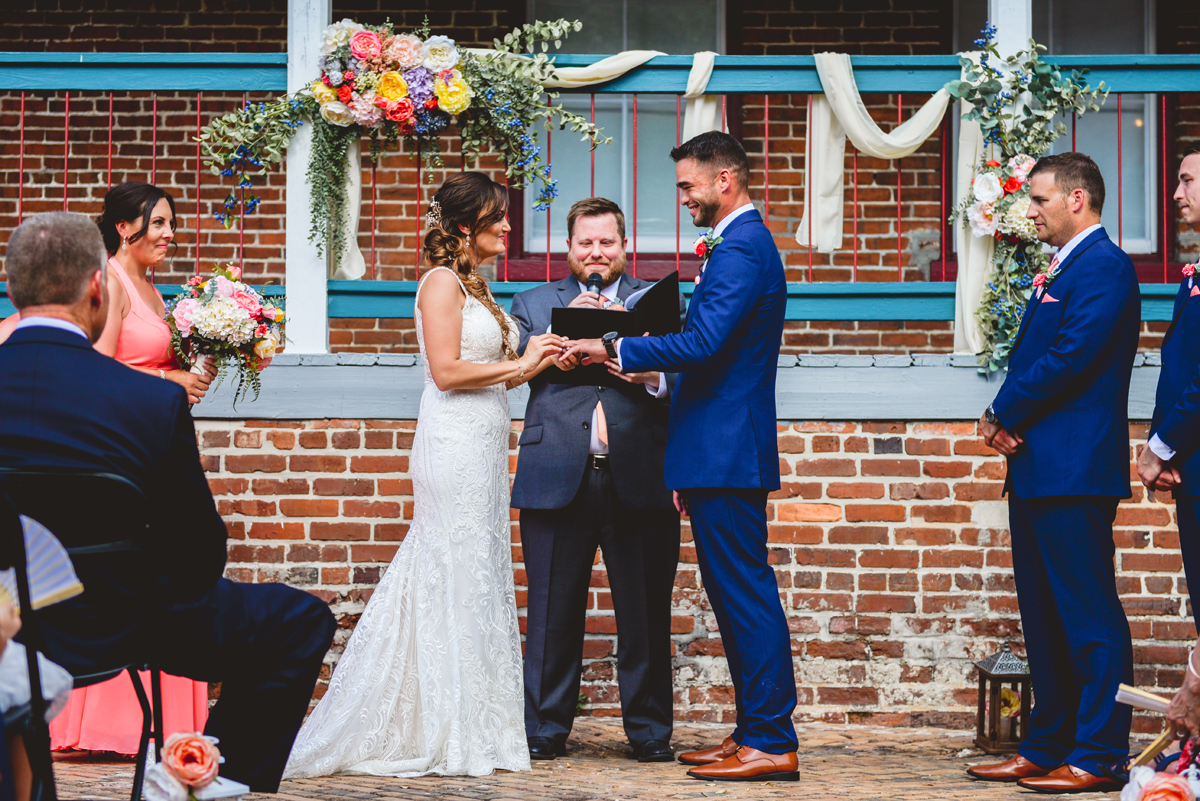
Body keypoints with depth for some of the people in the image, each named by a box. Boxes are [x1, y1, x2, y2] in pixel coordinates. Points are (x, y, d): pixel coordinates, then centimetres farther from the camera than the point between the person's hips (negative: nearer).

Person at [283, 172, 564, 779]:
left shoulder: (472, 286, 19)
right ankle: (450, 735, -3)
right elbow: (447, 370, -18)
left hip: (482, 447, 10)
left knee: (478, 578, 9)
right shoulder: (442, 281, -9)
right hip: (454, 448, -10)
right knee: (456, 576, -7)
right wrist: (518, 365, -9)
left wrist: (534, 362, 4)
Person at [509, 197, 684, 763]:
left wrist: (655, 378, -16)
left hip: (638, 479, 0)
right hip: (557, 477, 0)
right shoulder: (533, 304, 17)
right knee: (552, 614, 3)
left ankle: (649, 729, 9)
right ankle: (545, 728, 11)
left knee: (646, 614, 1)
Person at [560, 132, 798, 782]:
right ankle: (753, 731, 17)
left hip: (727, 453, -11)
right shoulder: (742, 243, 19)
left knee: (745, 592, -9)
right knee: (736, 595, 12)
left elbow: (701, 345, -24)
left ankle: (771, 744, -7)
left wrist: (614, 349, -15)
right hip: (723, 456, 11)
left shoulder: (741, 250, -14)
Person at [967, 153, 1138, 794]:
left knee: (1089, 617, -7)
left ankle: (1095, 758, -5)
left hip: (1074, 470, -10)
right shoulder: (1062, 270, 21)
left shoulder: (1103, 266, -11)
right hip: (1038, 469, 10)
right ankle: (1046, 748, 19)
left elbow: (1071, 357, -20)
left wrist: (1003, 415, -9)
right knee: (1044, 615, 13)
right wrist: (1003, 416, 0)